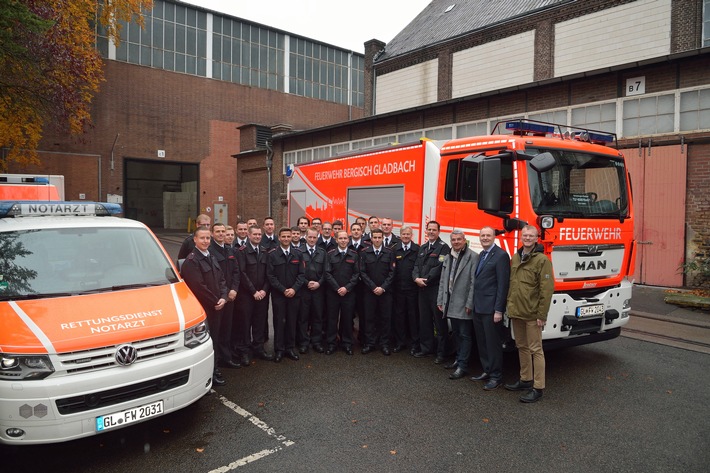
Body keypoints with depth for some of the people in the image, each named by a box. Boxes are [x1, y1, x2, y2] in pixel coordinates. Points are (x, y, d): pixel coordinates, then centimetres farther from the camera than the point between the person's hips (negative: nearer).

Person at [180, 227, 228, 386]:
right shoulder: (191, 261, -16)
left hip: (215, 308, 8)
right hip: (201, 309, -8)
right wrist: (215, 302, -13)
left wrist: (223, 298, -4)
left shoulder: (210, 258, 13)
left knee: (214, 341, 15)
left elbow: (221, 280, 12)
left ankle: (214, 371, 28)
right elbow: (198, 286, -21)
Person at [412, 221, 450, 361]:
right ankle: (426, 348, 25)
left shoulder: (443, 247, -7)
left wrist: (426, 280, -14)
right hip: (422, 289, 7)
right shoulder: (422, 248, 16)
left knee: (440, 322, 0)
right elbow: (417, 265, 12)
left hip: (436, 290, -7)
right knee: (424, 320, 14)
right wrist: (416, 278, -7)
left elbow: (440, 267, -16)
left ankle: (441, 352, 9)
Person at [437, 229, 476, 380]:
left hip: (464, 304, -7)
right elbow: (443, 281, 14)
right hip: (450, 304, 7)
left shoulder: (473, 257, -10)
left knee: (465, 335, 2)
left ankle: (463, 366, 7)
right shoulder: (448, 258, 12)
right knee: (456, 333, 18)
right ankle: (459, 359, 32)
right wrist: (440, 300, 10)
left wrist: (469, 304, -17)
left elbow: (474, 282, -14)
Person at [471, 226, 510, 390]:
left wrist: (498, 310, -18)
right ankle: (487, 371, 26)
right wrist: (474, 303, 11)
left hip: (491, 308, -8)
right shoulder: (481, 255, 15)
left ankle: (496, 376, 11)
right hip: (478, 307, 8)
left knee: (493, 342, 0)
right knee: (481, 342, 15)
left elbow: (503, 284, -15)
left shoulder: (501, 255, -11)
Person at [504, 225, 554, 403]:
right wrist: (509, 302, 14)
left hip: (532, 314, -7)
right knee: (522, 347, 16)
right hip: (515, 312, 7)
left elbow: (547, 289, -14)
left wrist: (542, 315, -15)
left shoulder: (542, 260, -11)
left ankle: (537, 388, 7)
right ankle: (525, 380, 29)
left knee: (535, 350, -1)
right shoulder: (515, 258, 11)